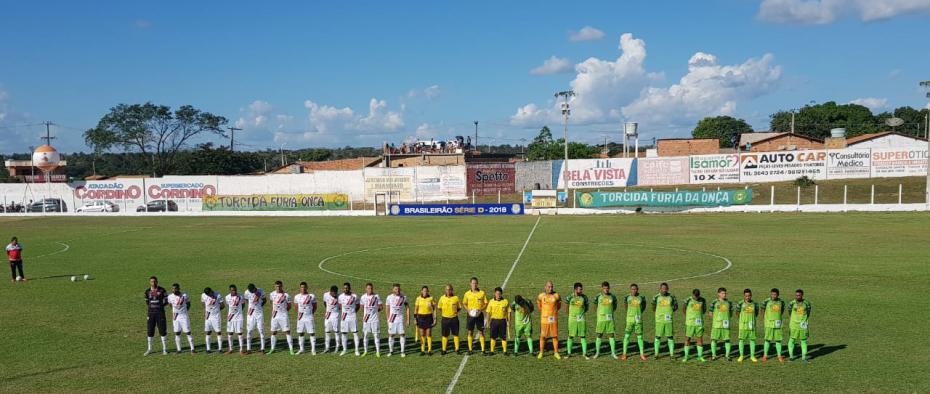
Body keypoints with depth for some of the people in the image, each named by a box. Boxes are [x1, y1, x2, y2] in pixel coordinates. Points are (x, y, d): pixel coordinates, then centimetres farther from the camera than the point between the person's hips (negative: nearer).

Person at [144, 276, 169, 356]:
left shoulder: (162, 290, -2)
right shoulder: (147, 291, 6)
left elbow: (166, 300, 3)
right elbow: (147, 302, 17)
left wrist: (160, 305, -6)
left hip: (160, 312, -3)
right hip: (151, 313, 3)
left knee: (162, 330, -2)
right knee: (150, 331, 5)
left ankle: (164, 349, 7)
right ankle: (149, 349, 16)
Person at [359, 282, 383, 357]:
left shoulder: (376, 296, -5)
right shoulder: (363, 297, 0)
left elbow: (381, 307, 2)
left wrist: (375, 311, 0)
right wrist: (367, 312, 6)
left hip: (375, 319, -2)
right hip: (366, 319, 2)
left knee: (376, 335, 0)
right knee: (365, 335, 6)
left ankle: (378, 351, 7)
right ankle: (365, 351, 18)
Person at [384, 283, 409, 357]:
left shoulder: (403, 297, -1)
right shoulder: (389, 298, -1)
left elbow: (407, 308, 4)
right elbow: (387, 309, 7)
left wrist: (408, 319, -1)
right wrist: (388, 319, 4)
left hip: (401, 319, 0)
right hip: (392, 319, 0)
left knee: (402, 334, -1)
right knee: (391, 335, 3)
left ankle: (402, 351, 7)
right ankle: (390, 351, 15)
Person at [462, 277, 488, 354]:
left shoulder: (482, 293, -1)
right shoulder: (467, 294, 2)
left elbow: (486, 304, 2)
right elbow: (464, 304, 9)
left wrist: (480, 310, -13)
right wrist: (468, 310, -9)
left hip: (479, 314, -1)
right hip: (471, 315, 1)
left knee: (481, 332, 0)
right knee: (470, 332, 4)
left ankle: (483, 349, 5)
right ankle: (470, 349, 12)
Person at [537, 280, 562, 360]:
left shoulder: (556, 296, -4)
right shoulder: (541, 296, -3)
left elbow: (559, 306, 15)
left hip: (554, 319, 0)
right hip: (544, 318, 0)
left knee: (555, 336, 4)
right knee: (542, 336, 4)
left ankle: (556, 352, 13)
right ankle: (541, 352, 14)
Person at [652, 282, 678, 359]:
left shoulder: (671, 297, 2)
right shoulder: (656, 297, 0)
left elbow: (676, 306, 11)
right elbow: (654, 308, 11)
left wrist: (669, 312, 1)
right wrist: (659, 313, 3)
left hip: (669, 320, 1)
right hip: (659, 320, -1)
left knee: (670, 336, 4)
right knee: (658, 336, 3)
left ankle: (672, 354, 12)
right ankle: (656, 353, 13)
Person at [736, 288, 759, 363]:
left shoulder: (754, 304, 0)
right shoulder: (741, 303, -7)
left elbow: (756, 312, 12)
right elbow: (737, 312, 4)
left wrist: (752, 318, 5)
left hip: (751, 325, 2)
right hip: (743, 324, -2)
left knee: (752, 339, 5)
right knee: (742, 339, 3)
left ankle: (752, 355, 15)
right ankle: (741, 355, 12)